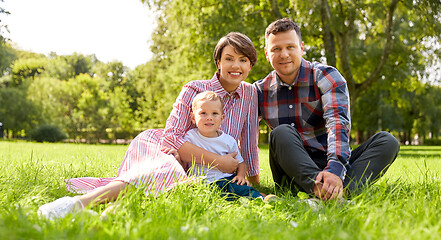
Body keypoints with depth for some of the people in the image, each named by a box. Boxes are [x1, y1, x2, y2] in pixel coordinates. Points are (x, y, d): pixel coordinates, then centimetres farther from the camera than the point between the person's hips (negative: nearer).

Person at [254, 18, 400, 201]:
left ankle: (340, 191, -47)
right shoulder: (261, 91, 4)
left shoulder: (325, 76, -4)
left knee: (387, 142, -22)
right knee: (281, 133, -29)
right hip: (293, 175, 0)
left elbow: (338, 122, -20)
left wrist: (335, 169, -38)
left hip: (330, 165, 0)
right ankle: (320, 191, -50)